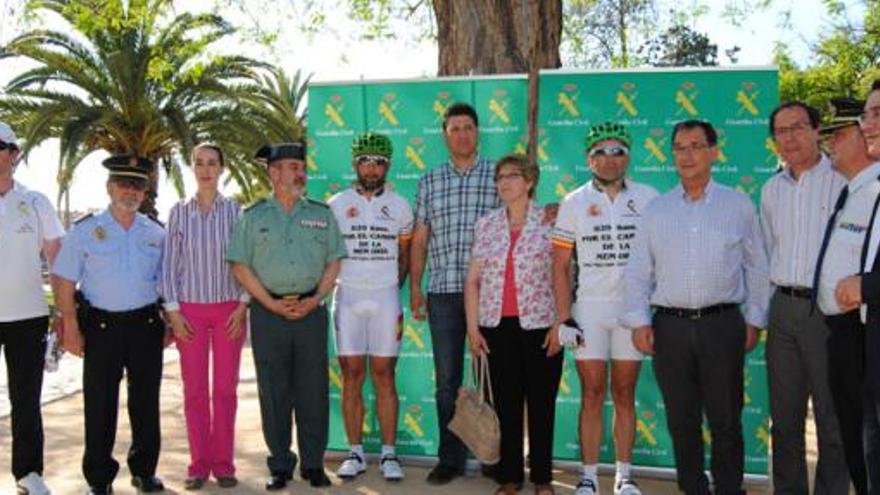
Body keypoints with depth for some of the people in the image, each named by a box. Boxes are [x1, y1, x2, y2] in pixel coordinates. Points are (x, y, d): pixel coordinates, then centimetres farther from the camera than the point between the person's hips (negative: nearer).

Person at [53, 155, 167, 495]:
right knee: (99, 404, 3)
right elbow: (64, 282, -1)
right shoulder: (85, 231, 0)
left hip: (146, 325, 2)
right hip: (101, 326, -2)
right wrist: (71, 328, -6)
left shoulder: (156, 233, 9)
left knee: (146, 402, 10)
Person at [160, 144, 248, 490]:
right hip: (190, 309, 1)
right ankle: (199, 464, 16)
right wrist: (172, 311, -1)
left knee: (225, 389, 4)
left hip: (229, 309, -1)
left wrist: (243, 305, -5)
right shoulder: (179, 212, 4)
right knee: (194, 390, 5)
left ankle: (223, 463, 15)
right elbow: (170, 264, 5)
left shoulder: (235, 211, 1)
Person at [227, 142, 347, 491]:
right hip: (268, 312, -1)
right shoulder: (253, 216, 5)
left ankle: (313, 464, 14)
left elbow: (334, 261, 8)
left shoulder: (321, 214, 10)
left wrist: (316, 299, -7)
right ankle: (280, 465, 16)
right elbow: (240, 266, 0)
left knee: (313, 389, 3)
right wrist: (273, 304, -9)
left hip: (312, 311, 1)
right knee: (273, 390, 4)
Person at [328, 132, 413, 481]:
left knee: (384, 376, 2)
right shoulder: (337, 204, 5)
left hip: (385, 298, 0)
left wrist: (392, 288, 7)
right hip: (347, 297, 0)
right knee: (352, 377, 3)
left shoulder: (399, 206, 7)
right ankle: (355, 453, 12)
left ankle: (388, 454, 10)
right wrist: (329, 288, 2)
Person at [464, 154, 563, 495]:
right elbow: (472, 280, 8)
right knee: (506, 403, 8)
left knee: (541, 402, 6)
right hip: (497, 327, 3)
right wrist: (472, 327, 3)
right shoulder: (486, 225, 7)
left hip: (539, 325, -2)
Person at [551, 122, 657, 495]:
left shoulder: (648, 198, 4)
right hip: (589, 308, 0)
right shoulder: (574, 203, 3)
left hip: (633, 308, 1)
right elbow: (560, 265, 1)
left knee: (625, 395, 8)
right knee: (592, 396, 2)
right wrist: (564, 319, -5)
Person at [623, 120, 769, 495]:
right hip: (670, 326, 2)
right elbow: (638, 271, 7)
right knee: (681, 421, 9)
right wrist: (639, 320, -1)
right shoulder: (656, 209, 8)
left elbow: (757, 268, 8)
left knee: (725, 420, 6)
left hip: (722, 324, -1)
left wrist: (754, 319, 4)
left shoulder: (739, 205, 5)